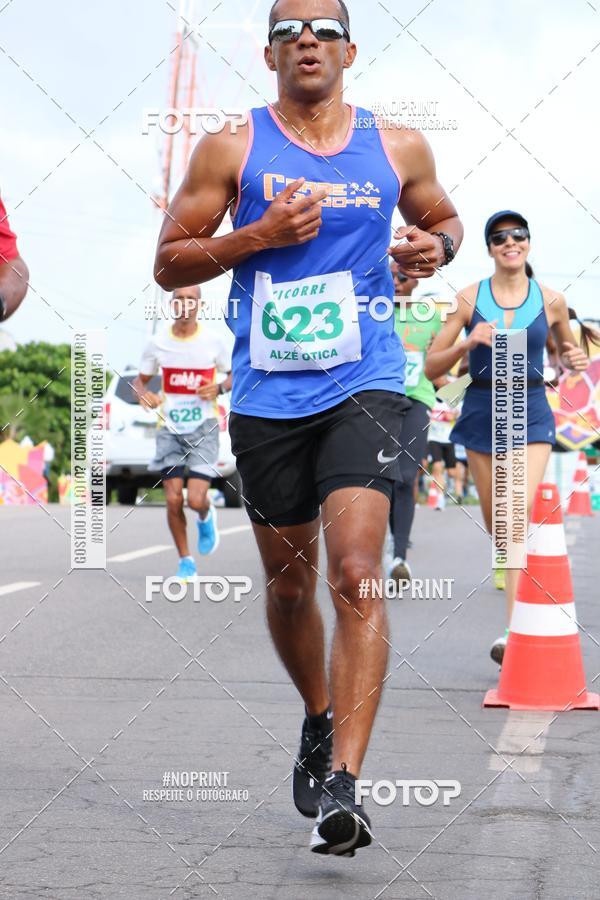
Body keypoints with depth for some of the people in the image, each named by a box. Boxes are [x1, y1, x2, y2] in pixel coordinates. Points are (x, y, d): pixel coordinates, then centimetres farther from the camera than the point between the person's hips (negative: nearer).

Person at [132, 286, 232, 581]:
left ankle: (206, 517, 27)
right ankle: (186, 563, 12)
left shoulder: (213, 341, -3)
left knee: (196, 499, -12)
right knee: (173, 499, -6)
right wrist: (143, 394, -13)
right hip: (170, 427, 2)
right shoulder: (157, 343, 0)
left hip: (203, 427, -2)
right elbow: (139, 381, 10)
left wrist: (220, 388, -12)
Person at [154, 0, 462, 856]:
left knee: (356, 576, -17)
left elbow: (443, 217, 24)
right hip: (267, 396, 1)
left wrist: (434, 247, 0)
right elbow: (169, 262, 2)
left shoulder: (398, 148, 7)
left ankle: (342, 784, -19)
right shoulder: (230, 150, 2)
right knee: (289, 582, 13)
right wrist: (259, 235, -13)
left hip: (364, 387, -1)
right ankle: (321, 719, 41)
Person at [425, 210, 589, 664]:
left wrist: (574, 359, -4)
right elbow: (432, 367, 1)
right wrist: (468, 342, -17)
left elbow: (567, 350, 20)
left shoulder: (551, 301, 2)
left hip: (531, 412, -2)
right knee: (495, 523, 8)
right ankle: (522, 586, 35)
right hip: (483, 410, 2)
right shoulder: (469, 299, 1)